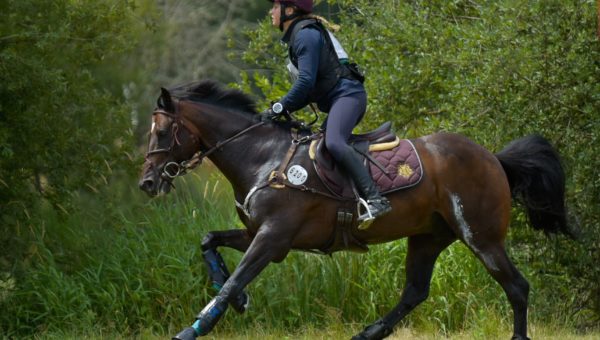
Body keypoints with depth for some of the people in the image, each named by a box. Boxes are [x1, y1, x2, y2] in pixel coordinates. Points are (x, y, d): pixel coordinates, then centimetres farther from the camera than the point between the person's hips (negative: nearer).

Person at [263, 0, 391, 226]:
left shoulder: (306, 35, -10)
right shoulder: (296, 37, 23)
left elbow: (306, 81, -19)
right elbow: (310, 88, 23)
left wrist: (280, 108, -17)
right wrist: (286, 109, 11)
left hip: (347, 94, -12)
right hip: (337, 100, 12)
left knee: (334, 142, -33)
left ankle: (375, 200, -43)